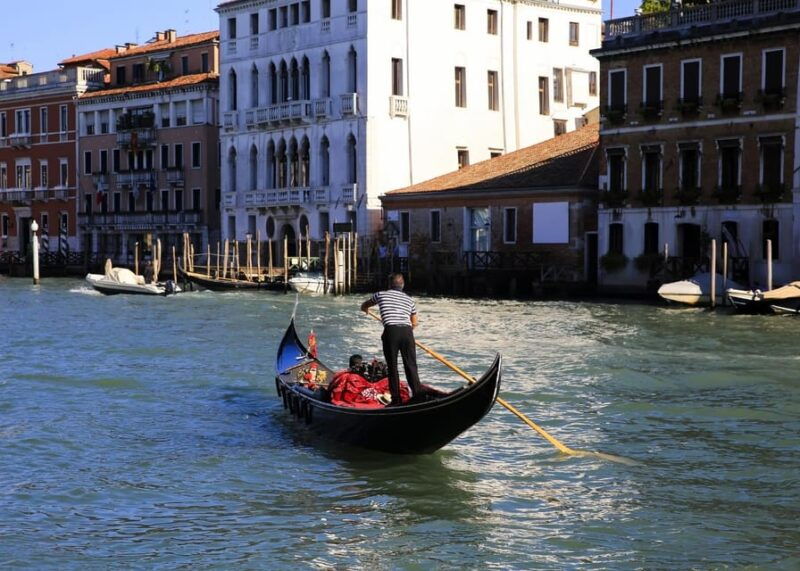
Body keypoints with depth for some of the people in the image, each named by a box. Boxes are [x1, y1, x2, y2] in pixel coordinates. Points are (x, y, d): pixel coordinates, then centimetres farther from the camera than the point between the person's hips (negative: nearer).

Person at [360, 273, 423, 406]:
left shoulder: (381, 295, 17)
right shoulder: (409, 299, 23)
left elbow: (364, 306, 35)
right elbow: (415, 322, 26)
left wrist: (366, 310, 58)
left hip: (391, 331, -2)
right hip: (407, 331, 2)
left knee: (392, 366, 3)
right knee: (411, 365, 5)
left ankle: (396, 399, 1)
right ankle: (417, 393, -6)